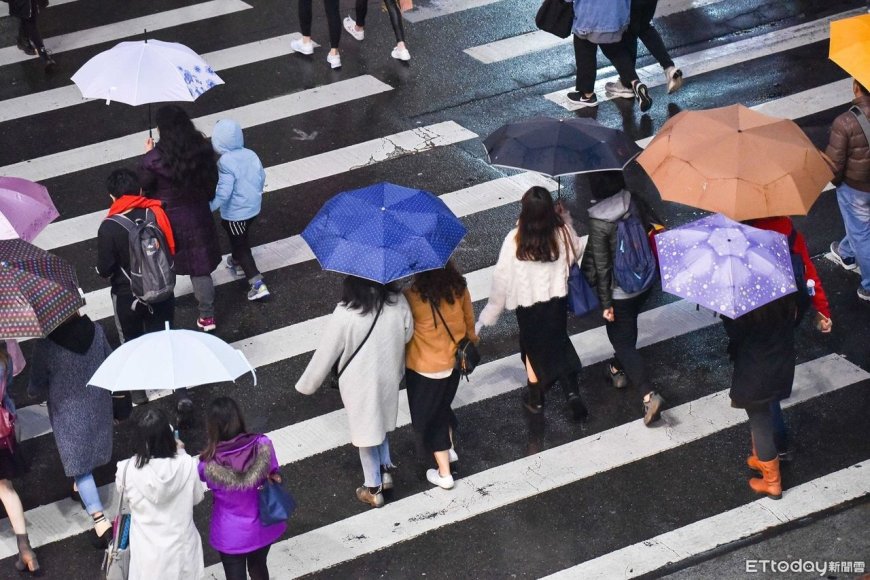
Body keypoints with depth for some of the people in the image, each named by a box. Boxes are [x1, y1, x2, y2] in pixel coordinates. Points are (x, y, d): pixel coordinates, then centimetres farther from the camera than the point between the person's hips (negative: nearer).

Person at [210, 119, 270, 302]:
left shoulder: (225, 162, -26)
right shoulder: (251, 155, -5)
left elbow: (223, 192, -28)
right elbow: (261, 177, 6)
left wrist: (209, 207, -19)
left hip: (234, 212, -7)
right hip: (253, 207, 7)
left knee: (240, 247, 3)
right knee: (242, 239, 32)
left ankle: (258, 284, -4)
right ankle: (238, 263, 56)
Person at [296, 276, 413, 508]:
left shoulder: (346, 314, -29)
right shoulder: (398, 302, -19)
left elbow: (325, 354, -18)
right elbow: (408, 335, -5)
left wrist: (307, 384, -4)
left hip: (360, 383, -3)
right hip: (389, 377, 4)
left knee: (366, 432, 18)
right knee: (380, 422, 31)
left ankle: (373, 489, 33)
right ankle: (385, 470, 42)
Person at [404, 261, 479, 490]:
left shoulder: (413, 297, -29)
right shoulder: (458, 287, -14)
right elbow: (469, 318, 3)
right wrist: (471, 337, 22)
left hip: (424, 367, -5)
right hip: (453, 361, 5)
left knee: (427, 417, 14)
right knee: (442, 406, 31)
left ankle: (444, 473, 21)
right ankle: (448, 449, 49)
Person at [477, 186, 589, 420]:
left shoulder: (514, 239, -24)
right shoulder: (562, 233, -19)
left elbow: (502, 278, -17)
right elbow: (576, 252, 4)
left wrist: (488, 315, -7)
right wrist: (565, 219, 8)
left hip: (527, 303, -1)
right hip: (557, 300, 1)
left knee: (533, 349, 20)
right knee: (558, 343, 25)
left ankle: (535, 399, 37)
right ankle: (572, 392, 16)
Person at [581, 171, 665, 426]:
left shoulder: (597, 223, -26)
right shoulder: (636, 202, -13)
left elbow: (601, 267, -19)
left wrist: (605, 303, -11)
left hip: (619, 292, -6)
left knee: (623, 341, 5)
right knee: (627, 331, 29)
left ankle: (649, 395, -7)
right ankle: (618, 369, 50)